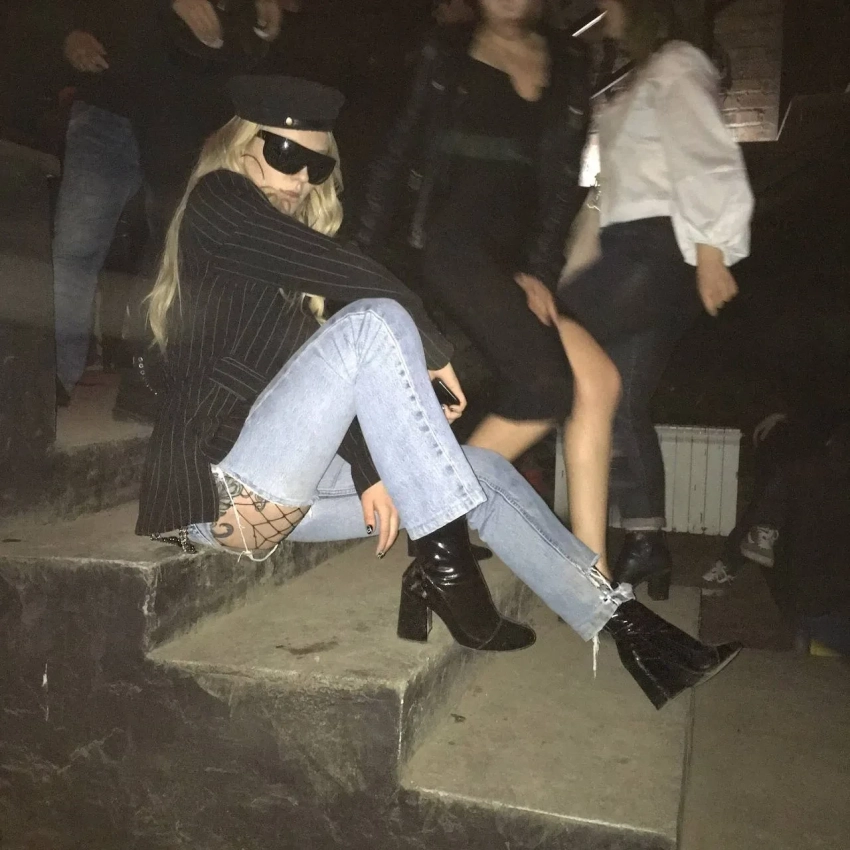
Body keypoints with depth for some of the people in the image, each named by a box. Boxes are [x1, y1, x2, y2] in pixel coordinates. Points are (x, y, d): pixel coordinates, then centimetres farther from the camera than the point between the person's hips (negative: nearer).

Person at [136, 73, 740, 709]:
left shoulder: (281, 272, 21)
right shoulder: (217, 201, -2)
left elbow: (330, 386, 9)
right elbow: (354, 277, -17)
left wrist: (372, 469, -4)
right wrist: (432, 348, -7)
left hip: (271, 485, 8)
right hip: (218, 485, -8)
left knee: (481, 471, 1)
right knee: (374, 322, -25)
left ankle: (624, 621, 3)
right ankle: (445, 563, -24)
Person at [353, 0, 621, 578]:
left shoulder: (568, 63, 17)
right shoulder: (448, 54, 10)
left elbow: (563, 180, 9)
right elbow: (400, 155, 7)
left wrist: (540, 269, -3)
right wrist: (363, 254, 1)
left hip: (519, 258, 5)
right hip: (454, 242, -5)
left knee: (598, 382, -11)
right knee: (548, 385, -21)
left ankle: (591, 575, -5)